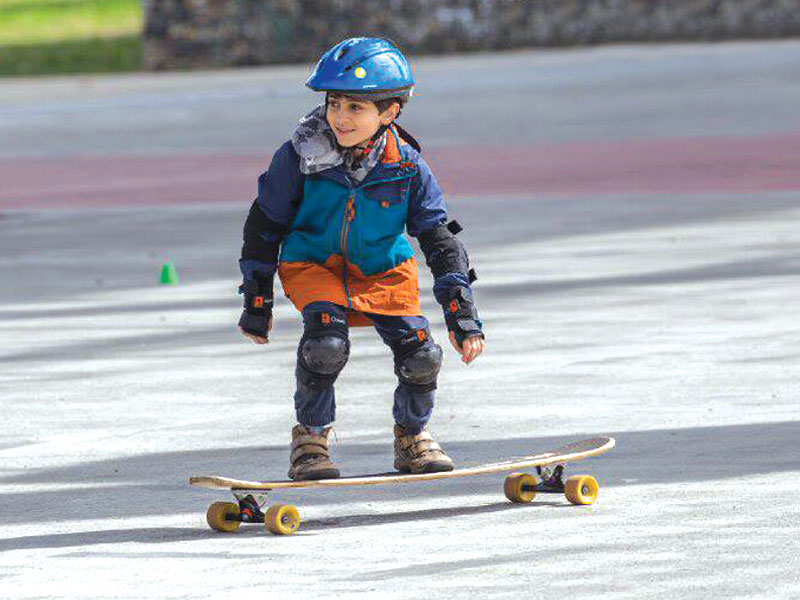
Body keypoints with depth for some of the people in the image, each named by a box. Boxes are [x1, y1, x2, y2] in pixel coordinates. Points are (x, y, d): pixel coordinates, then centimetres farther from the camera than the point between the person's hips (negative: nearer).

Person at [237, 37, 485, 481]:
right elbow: (264, 227, -5)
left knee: (422, 355, -13)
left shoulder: (406, 166, -14)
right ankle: (310, 437, -5)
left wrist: (462, 313, -9)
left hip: (384, 270, 2)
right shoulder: (300, 157, -18)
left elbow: (440, 240, -5)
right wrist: (256, 302, 0)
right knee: (326, 343, -29)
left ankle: (412, 435, 18)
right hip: (312, 265, -2)